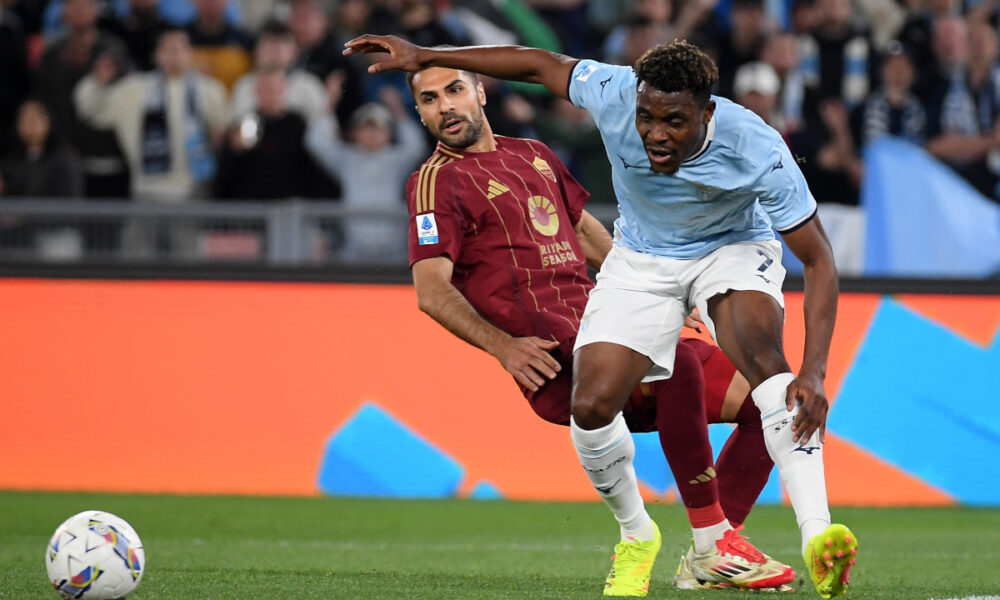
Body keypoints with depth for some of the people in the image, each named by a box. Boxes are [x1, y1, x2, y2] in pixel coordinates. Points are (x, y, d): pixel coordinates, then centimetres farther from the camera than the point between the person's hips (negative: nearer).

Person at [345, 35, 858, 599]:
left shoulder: (758, 150, -34)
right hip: (641, 262, 3)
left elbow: (819, 260, -27)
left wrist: (814, 373, -38)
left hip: (732, 250, -3)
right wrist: (424, 56, -7)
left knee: (762, 351, -33)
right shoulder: (615, 94, -30)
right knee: (592, 407, -13)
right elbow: (542, 65, -9)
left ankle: (816, 535, -40)